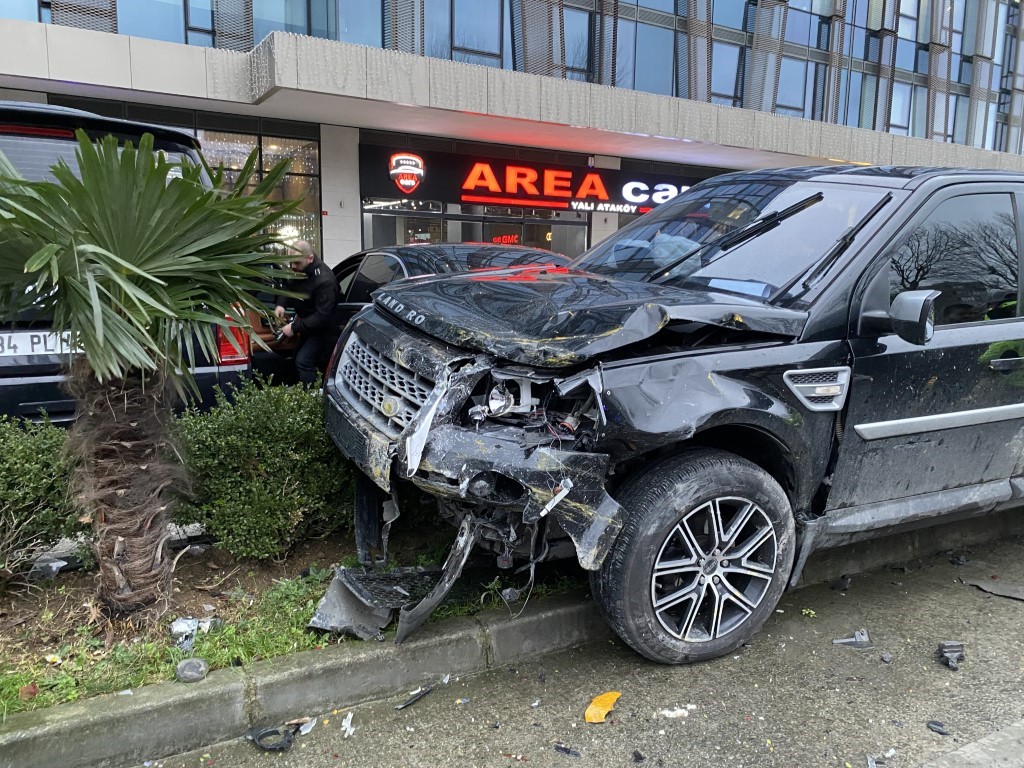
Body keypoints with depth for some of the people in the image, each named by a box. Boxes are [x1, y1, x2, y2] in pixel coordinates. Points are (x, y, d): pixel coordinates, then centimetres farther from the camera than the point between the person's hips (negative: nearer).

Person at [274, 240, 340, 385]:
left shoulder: (324, 281, -34)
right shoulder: (298, 270, -8)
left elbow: (322, 316, -34)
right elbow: (288, 288, 13)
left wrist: (295, 328, -31)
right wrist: (280, 304, -8)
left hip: (322, 329, -9)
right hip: (306, 323, 9)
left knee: (303, 362, -19)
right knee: (299, 358, 18)